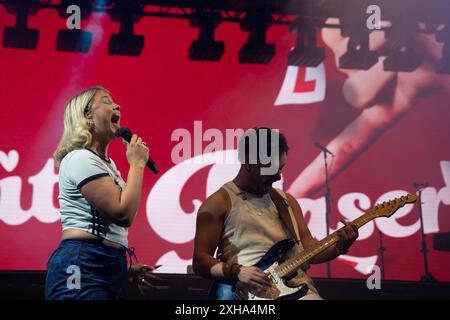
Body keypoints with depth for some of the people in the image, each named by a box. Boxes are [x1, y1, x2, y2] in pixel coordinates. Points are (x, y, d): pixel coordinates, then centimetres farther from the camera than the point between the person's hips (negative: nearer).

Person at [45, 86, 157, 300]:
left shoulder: (107, 163, 18)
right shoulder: (81, 158, -11)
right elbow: (123, 213, -19)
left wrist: (124, 268, 20)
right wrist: (137, 163, -9)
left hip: (105, 267, 10)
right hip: (82, 270, -10)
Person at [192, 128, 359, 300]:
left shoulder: (286, 200, 19)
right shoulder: (219, 203, 2)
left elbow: (308, 250, 19)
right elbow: (199, 260, -1)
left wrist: (339, 247, 0)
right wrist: (237, 272, -16)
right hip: (251, 291, -5)